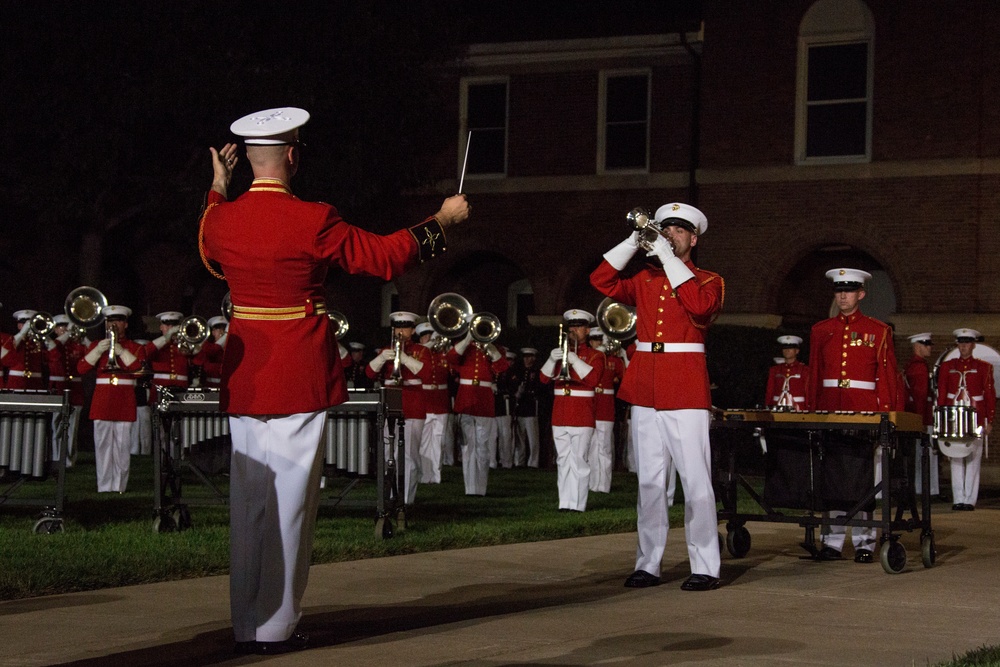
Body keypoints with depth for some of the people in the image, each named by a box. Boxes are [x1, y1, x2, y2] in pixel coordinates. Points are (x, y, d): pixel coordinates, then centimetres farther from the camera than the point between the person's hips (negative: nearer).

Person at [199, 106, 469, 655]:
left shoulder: (221, 218, 0)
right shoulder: (313, 221, -14)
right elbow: (385, 257, -6)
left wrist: (216, 191, 31)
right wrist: (443, 220, 7)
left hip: (244, 376, 5)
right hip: (300, 378, -5)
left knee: (248, 502, 11)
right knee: (288, 502, 0)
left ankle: (245, 626, 16)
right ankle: (276, 626, 3)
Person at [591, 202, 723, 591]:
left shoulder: (709, 281, 4)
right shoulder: (644, 280, 15)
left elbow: (700, 305, -18)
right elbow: (602, 281, 3)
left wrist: (668, 256, -16)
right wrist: (634, 242, -5)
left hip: (686, 391, -4)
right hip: (645, 390, 4)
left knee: (695, 480, -5)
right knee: (649, 481, 7)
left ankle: (705, 568, -2)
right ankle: (648, 564, 11)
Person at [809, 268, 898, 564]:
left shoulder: (879, 331, 5)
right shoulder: (820, 330, 12)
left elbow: (887, 377, 4)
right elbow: (814, 375, 13)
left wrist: (886, 415, -3)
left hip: (865, 414, -3)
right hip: (828, 412, 3)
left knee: (861, 475, -3)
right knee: (830, 474, 2)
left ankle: (865, 543, 2)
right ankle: (832, 542, 6)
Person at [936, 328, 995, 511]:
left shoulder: (984, 367, 6)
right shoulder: (947, 367, 10)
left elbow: (990, 395, 4)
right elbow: (941, 394, 9)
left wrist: (990, 421, -3)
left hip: (976, 419, -2)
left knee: (973, 460, -2)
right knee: (956, 460, 3)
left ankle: (970, 500, 2)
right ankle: (958, 499, 7)